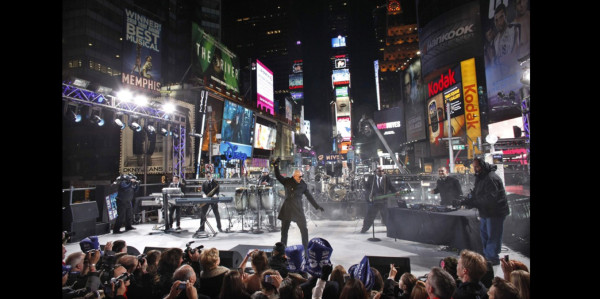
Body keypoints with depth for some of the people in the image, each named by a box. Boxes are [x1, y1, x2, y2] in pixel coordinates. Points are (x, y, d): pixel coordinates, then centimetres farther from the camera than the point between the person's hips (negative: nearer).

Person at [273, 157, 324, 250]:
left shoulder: (303, 185, 0)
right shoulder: (287, 181, -1)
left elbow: (309, 196, 6)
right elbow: (278, 176, 1)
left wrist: (317, 206, 7)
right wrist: (276, 165, -9)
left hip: (298, 209, 0)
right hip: (287, 209, 1)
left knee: (304, 229, -3)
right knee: (284, 229, 11)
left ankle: (306, 248, 10)